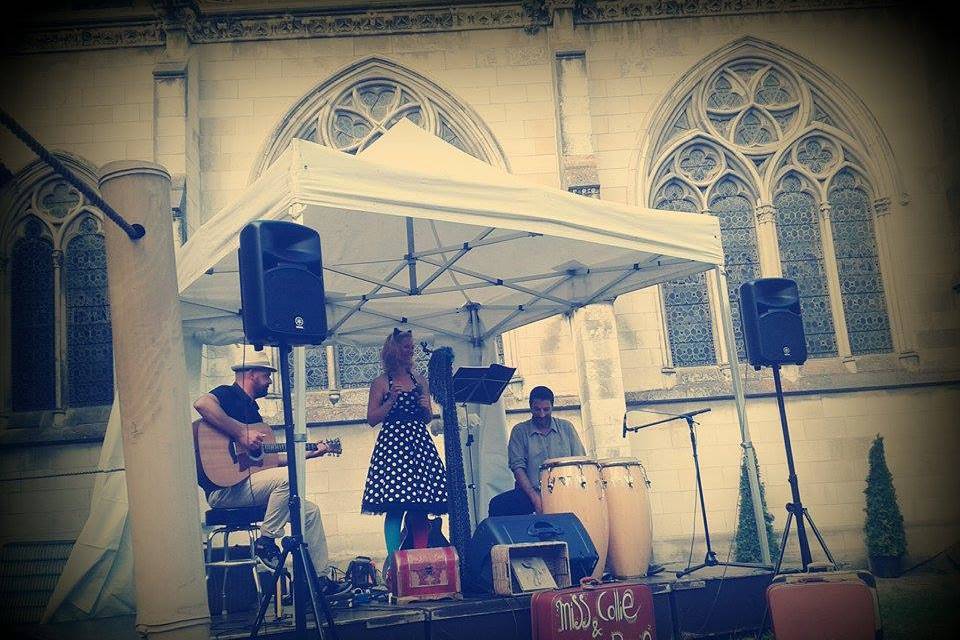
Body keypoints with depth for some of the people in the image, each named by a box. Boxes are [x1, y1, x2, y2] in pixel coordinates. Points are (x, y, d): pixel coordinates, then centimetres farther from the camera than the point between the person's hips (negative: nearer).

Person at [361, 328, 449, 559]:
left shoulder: (419, 380, 15)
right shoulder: (381, 382, 3)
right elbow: (372, 419, -1)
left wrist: (426, 408, -3)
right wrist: (392, 399, -10)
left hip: (419, 444, 4)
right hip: (393, 445, -4)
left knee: (421, 509, 0)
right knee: (395, 507, -11)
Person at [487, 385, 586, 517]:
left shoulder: (566, 427, 12)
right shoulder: (519, 431, 6)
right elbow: (517, 467, -3)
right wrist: (535, 497, -17)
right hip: (531, 491, -1)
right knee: (497, 504, -27)